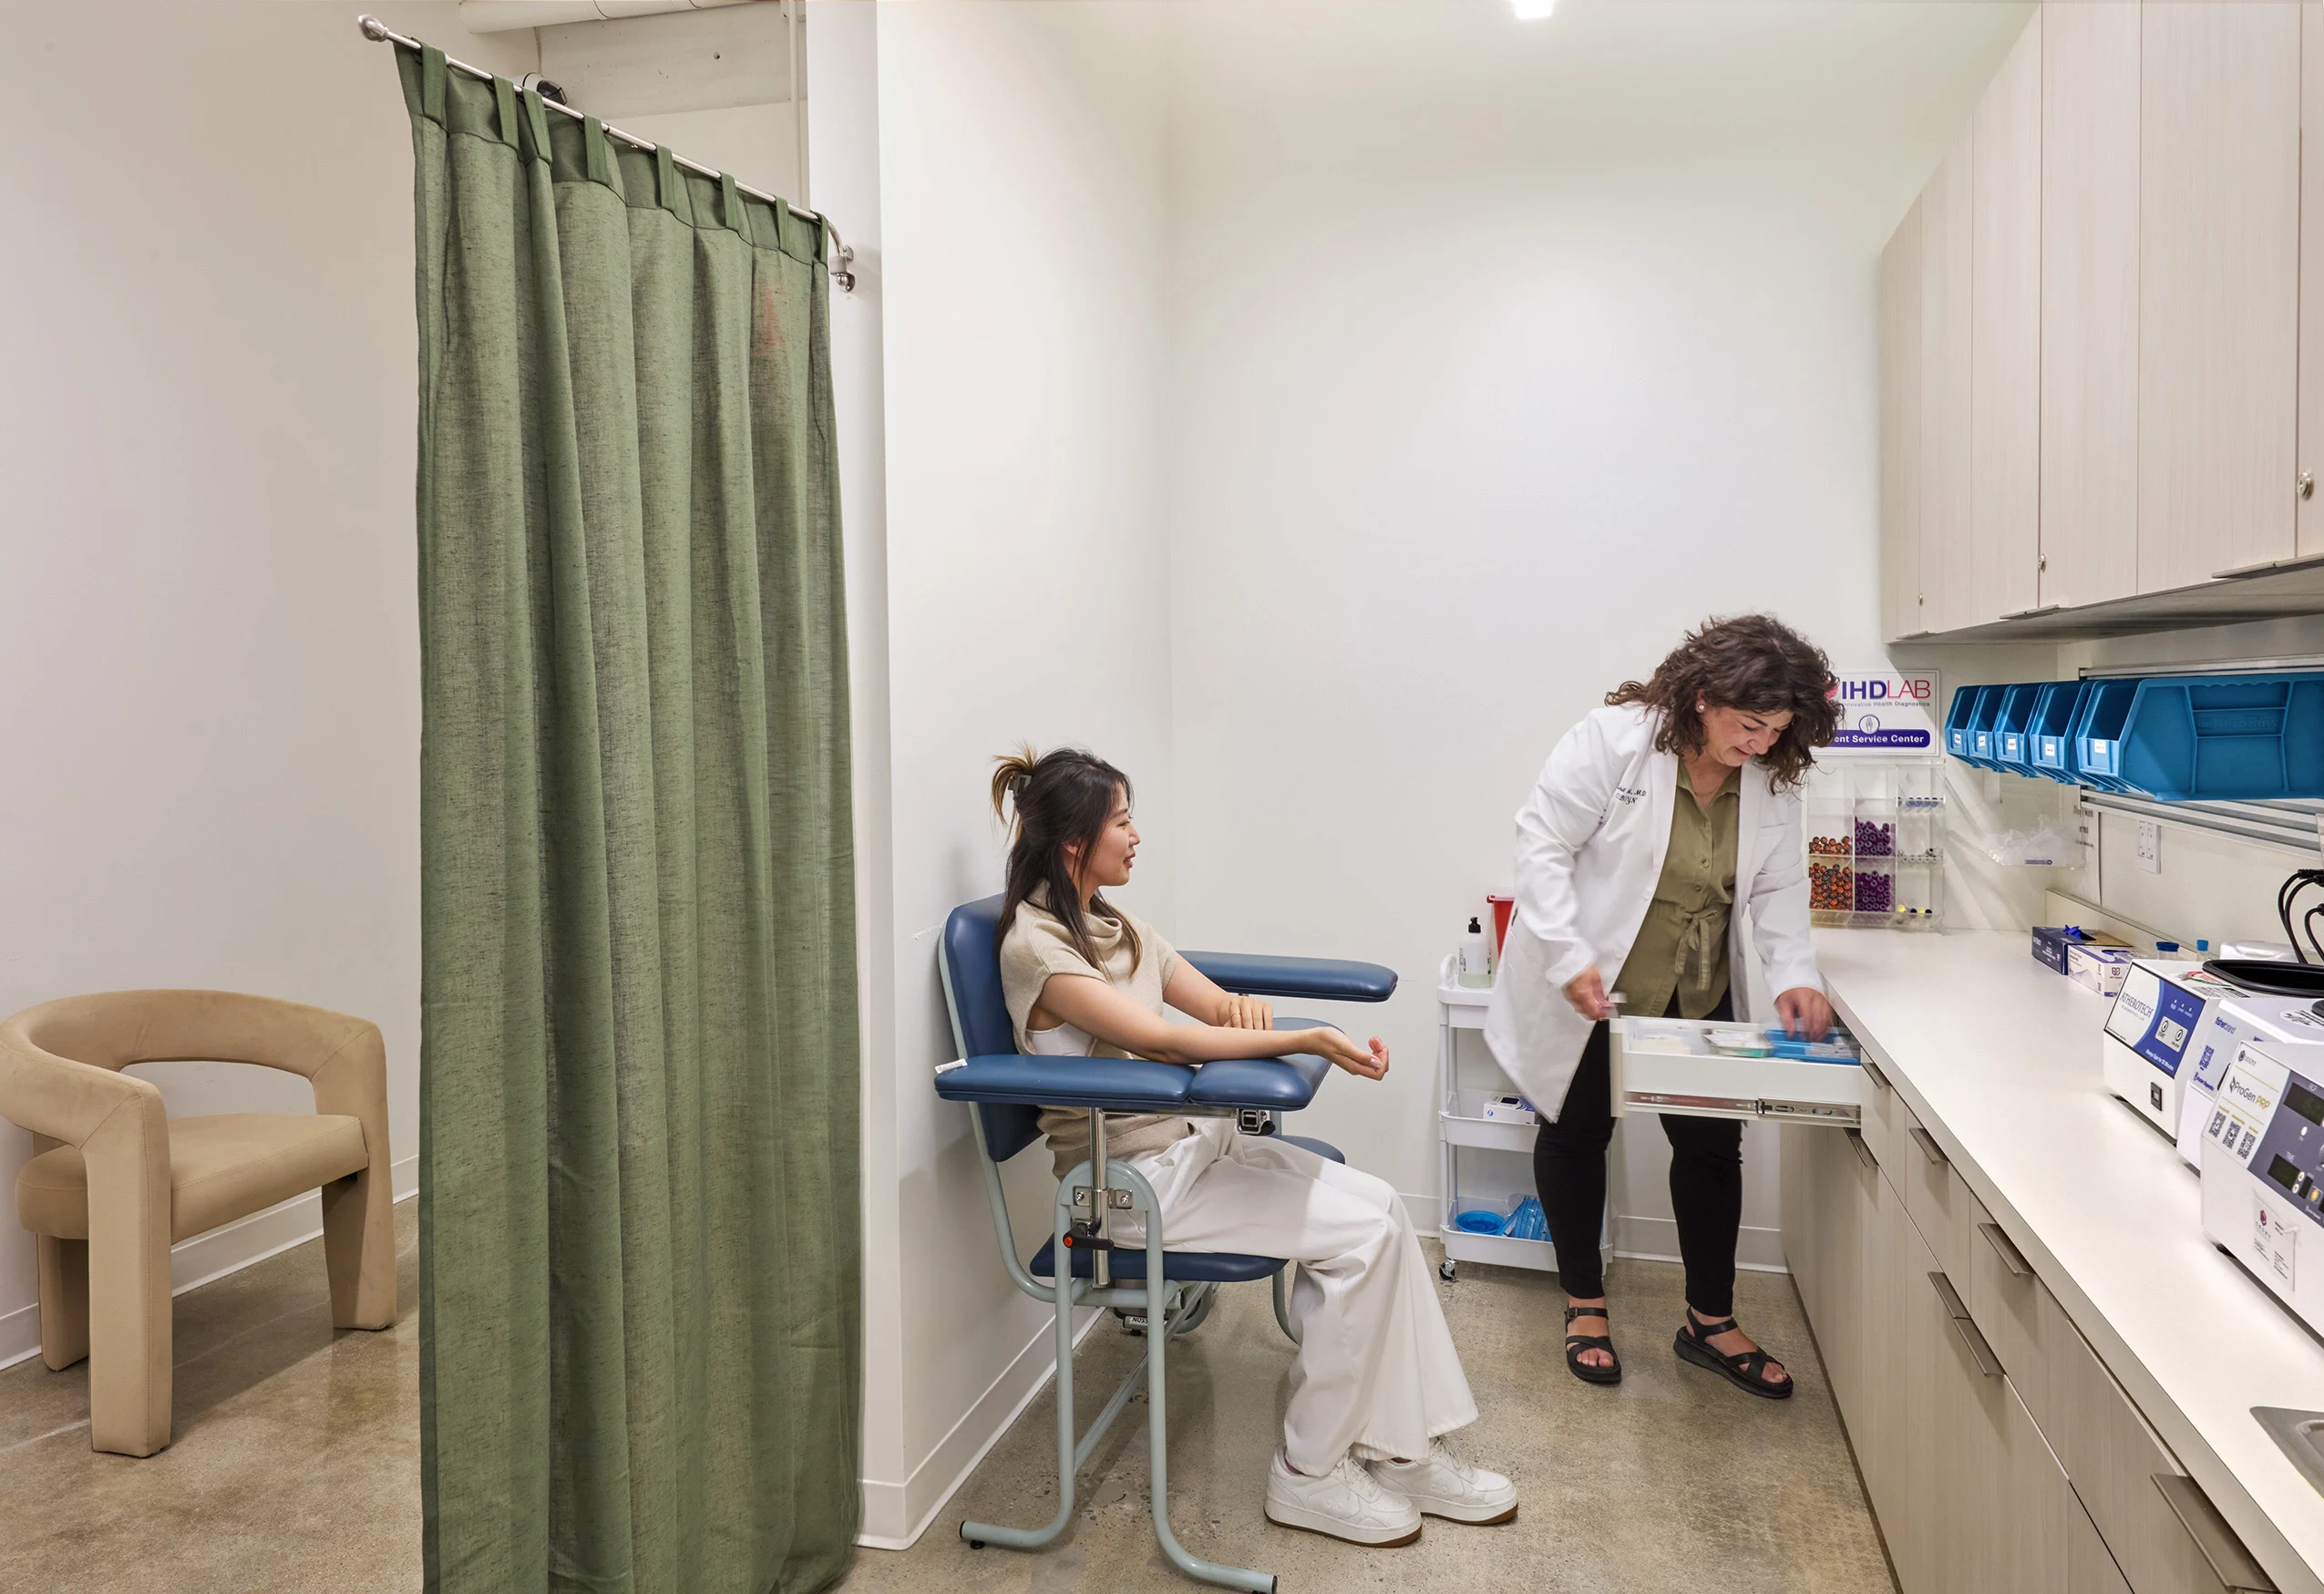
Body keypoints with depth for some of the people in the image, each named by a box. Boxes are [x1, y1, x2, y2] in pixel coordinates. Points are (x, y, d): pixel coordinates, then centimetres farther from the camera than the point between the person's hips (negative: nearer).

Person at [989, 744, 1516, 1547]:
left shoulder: (1111, 925, 12)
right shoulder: (1036, 946, -16)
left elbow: (1212, 1005, 16)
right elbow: (1163, 1039, -25)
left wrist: (1241, 1006, -9)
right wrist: (1309, 1041, -25)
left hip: (1192, 1139, 8)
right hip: (1133, 1176, -8)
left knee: (1379, 1209, -6)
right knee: (1362, 1233, -15)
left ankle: (1407, 1451, 4)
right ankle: (1309, 1474, 0)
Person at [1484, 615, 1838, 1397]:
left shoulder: (1771, 778, -5)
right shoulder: (1613, 739, -22)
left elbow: (1777, 888, 1)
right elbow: (1543, 845, -20)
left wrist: (1793, 973, -16)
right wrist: (1570, 957, -27)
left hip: (1695, 993, 5)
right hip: (1588, 986, -4)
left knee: (1713, 1141, 5)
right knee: (1578, 1133, 10)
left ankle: (1710, 1322, 24)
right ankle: (1585, 1305, 30)